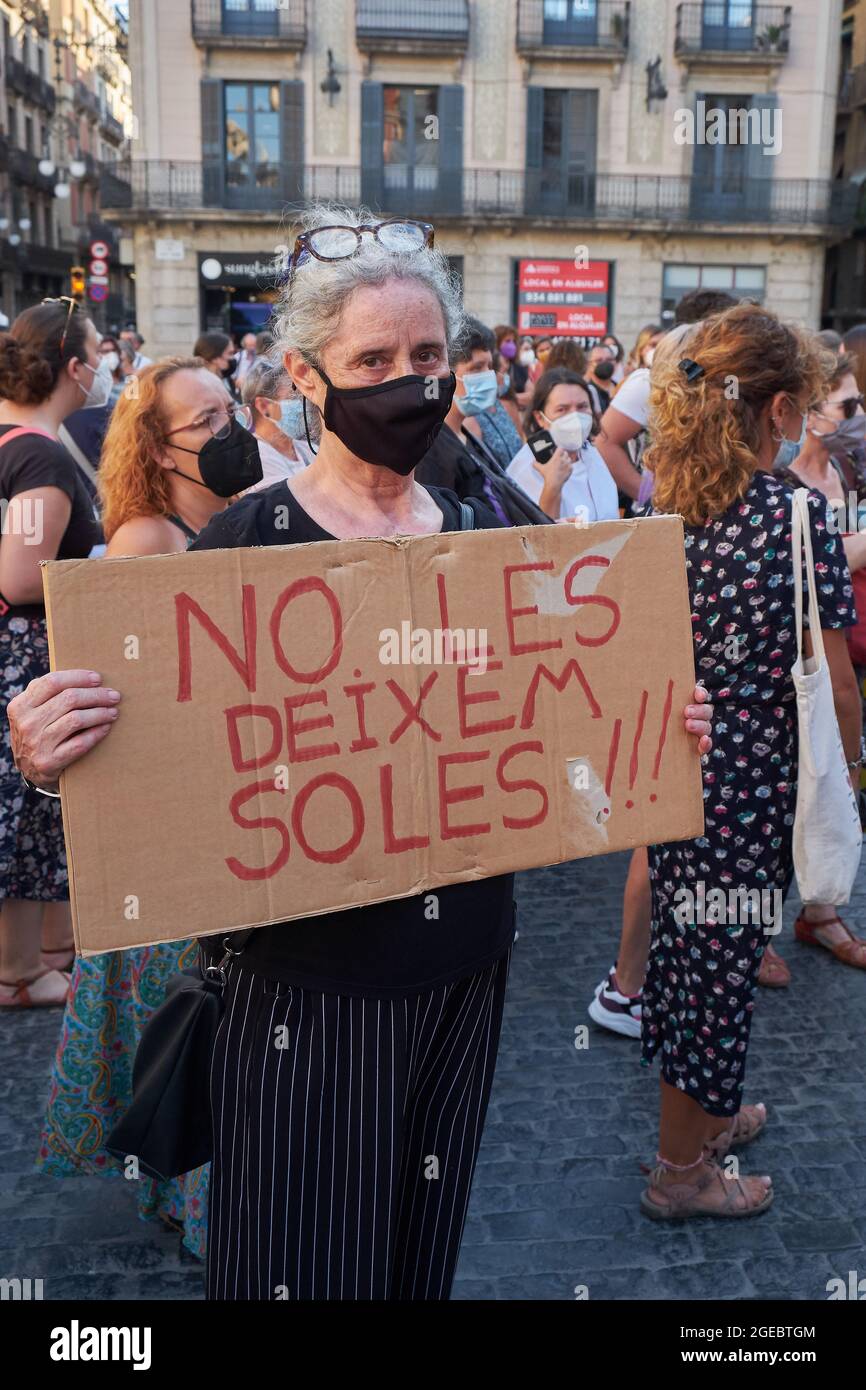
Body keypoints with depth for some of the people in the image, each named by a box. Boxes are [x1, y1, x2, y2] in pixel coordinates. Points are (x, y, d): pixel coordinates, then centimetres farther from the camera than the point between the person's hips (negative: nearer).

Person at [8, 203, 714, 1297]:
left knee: (424, 1246, 23)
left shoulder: (483, 537, 2)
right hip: (306, 978, -4)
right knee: (303, 1259, 12)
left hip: (462, 968, 5)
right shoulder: (244, 540, -12)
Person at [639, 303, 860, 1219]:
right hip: (751, 781, -7)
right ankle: (681, 1172, 28)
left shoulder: (664, 505, 1)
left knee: (687, 941, 22)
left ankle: (700, 1116, 45)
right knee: (722, 959, 9)